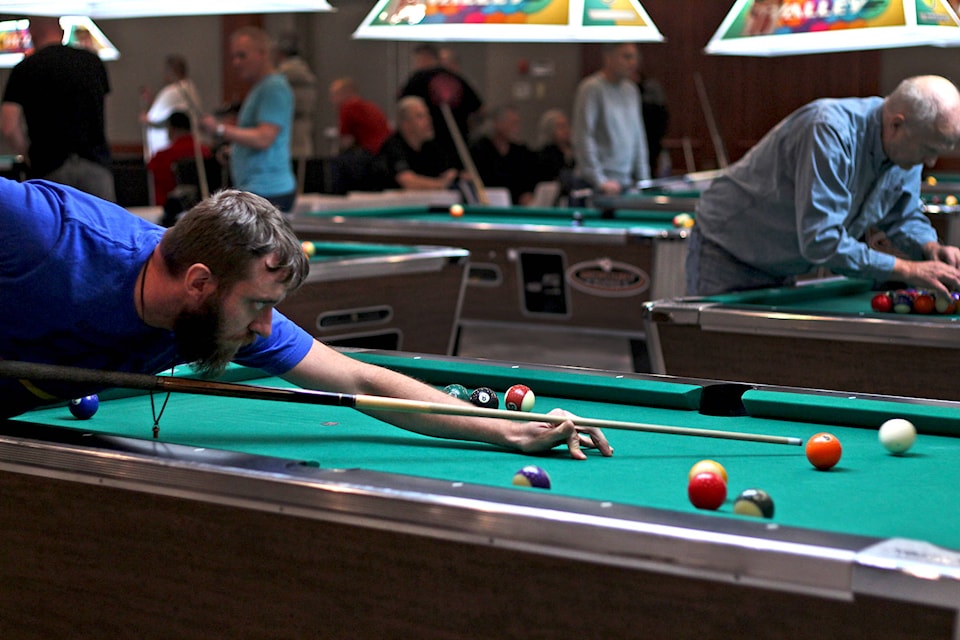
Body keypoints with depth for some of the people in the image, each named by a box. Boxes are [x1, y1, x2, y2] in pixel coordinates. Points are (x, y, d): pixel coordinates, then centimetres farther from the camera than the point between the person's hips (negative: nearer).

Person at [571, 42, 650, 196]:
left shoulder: (631, 89, 14)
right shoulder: (591, 87, -9)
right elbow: (583, 139, -14)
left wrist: (643, 178, 13)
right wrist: (599, 180, -18)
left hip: (626, 182, 7)